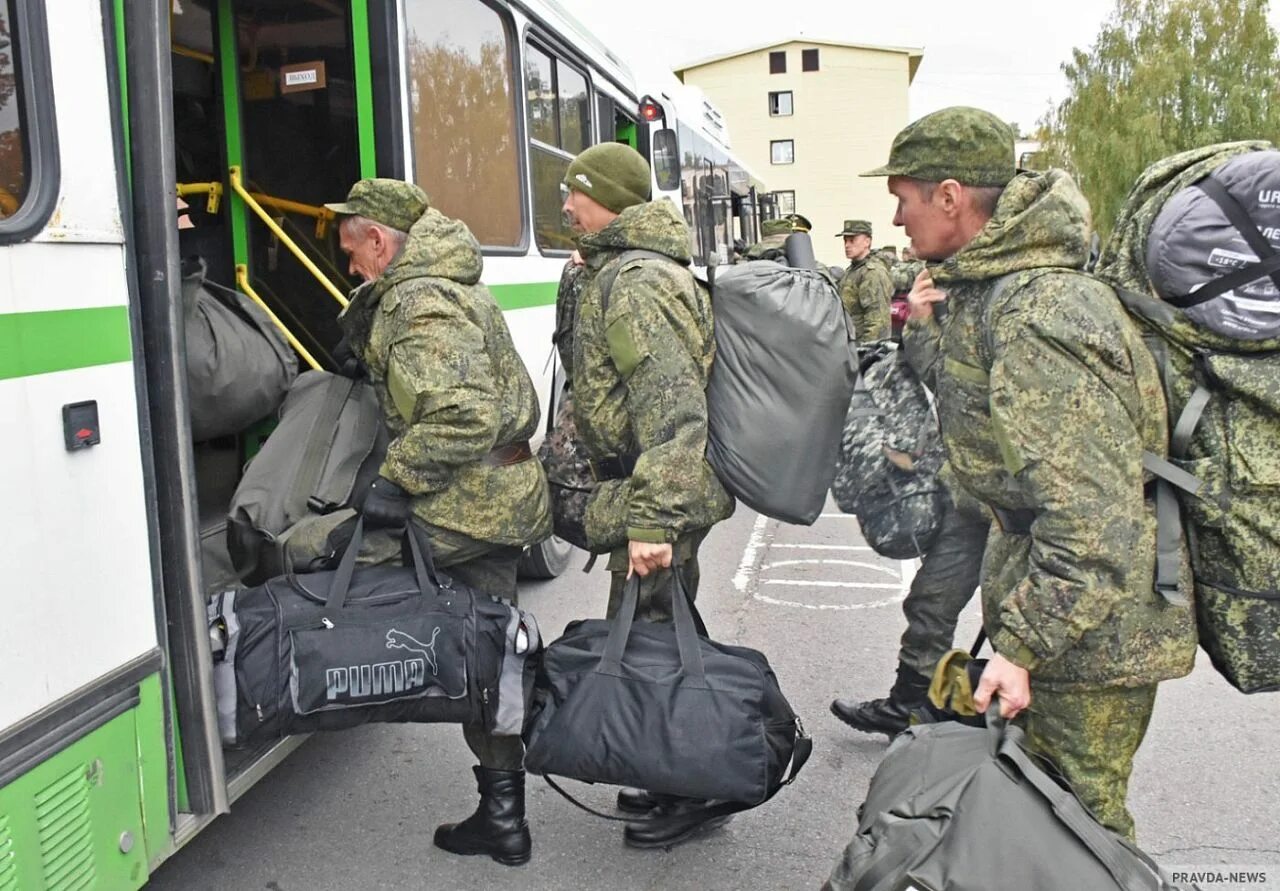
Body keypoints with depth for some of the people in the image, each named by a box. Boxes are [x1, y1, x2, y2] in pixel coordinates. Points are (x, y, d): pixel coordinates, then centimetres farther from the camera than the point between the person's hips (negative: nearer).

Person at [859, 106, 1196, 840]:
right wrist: (930, 332, 4)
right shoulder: (982, 288, 4)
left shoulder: (1034, 316, -27)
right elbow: (975, 412, 16)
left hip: (1089, 629, -10)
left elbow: (1097, 518, -29)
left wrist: (1024, 644, -28)